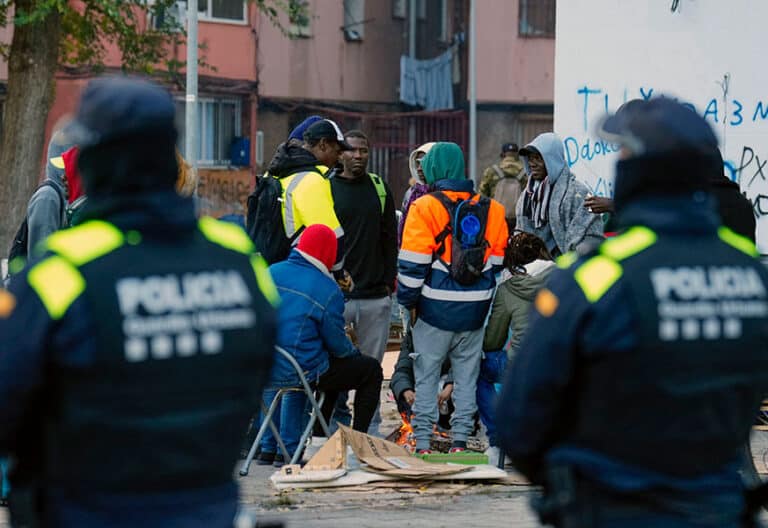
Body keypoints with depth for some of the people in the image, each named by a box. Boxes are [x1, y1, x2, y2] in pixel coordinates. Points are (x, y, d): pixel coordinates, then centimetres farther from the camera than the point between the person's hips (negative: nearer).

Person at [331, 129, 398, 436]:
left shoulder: (380, 189, 11)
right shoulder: (326, 188, 1)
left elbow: (390, 239, 14)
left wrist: (389, 281, 5)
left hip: (376, 296, 3)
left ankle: (370, 428, 12)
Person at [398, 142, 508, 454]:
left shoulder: (425, 208, -9)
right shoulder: (491, 209, 6)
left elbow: (412, 264, -10)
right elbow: (497, 261, 11)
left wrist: (408, 301, 0)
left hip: (435, 310, -4)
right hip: (474, 311, 4)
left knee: (426, 378, 4)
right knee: (466, 378, 11)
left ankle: (422, 445, 4)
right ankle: (460, 443, 11)